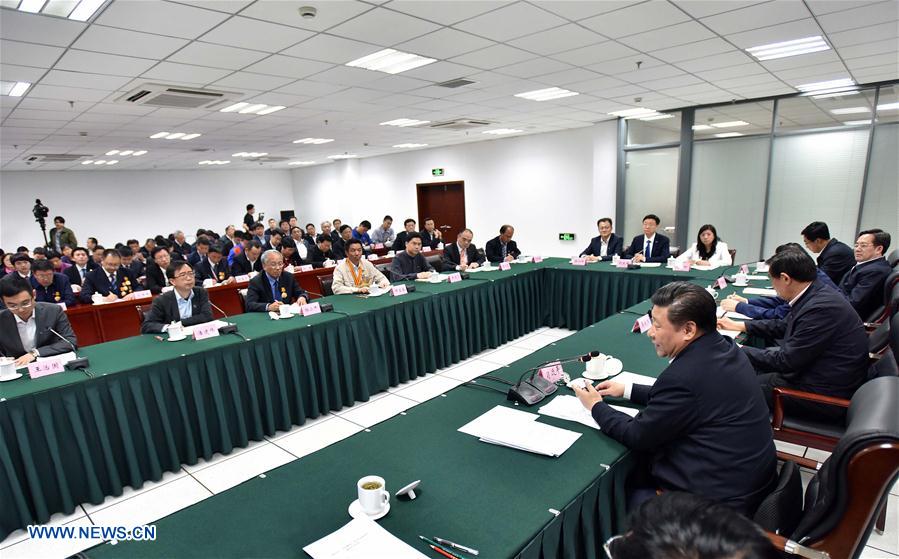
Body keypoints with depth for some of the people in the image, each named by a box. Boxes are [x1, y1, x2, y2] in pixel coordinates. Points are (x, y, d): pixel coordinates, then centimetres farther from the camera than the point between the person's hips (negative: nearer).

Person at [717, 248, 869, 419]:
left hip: (826, 392, -9)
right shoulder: (816, 295, 1)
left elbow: (786, 360, -23)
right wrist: (737, 325, 17)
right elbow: (783, 326, 16)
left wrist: (741, 351, -13)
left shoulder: (821, 308, -29)